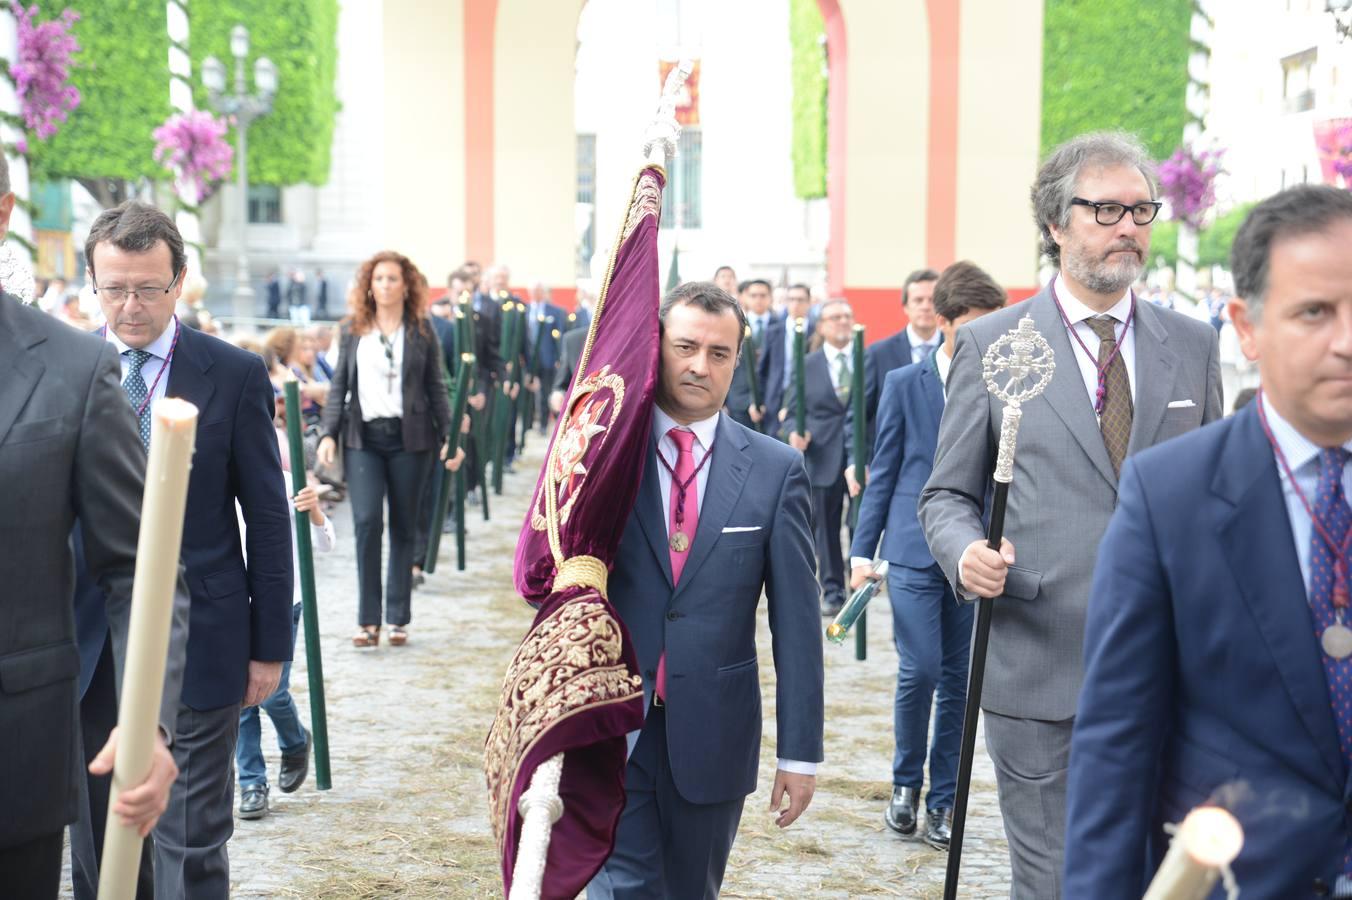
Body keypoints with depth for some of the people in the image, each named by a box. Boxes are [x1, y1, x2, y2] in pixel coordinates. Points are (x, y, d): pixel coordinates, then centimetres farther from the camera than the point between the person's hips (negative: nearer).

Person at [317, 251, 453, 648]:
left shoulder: (421, 331, 5)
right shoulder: (353, 329, 8)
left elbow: (436, 387, 7)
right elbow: (339, 384, 10)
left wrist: (447, 436, 1)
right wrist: (328, 433, 1)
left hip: (409, 438, 0)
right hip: (363, 437, 0)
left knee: (404, 526, 5)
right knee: (366, 521, -12)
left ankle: (398, 618, 13)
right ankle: (368, 618, -5)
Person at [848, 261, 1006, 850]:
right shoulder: (904, 384, 2)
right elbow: (884, 472, 5)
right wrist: (863, 549, 1)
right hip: (914, 552, -1)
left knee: (959, 680, 6)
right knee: (919, 670, -9)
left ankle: (942, 799, 19)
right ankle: (906, 781, 15)